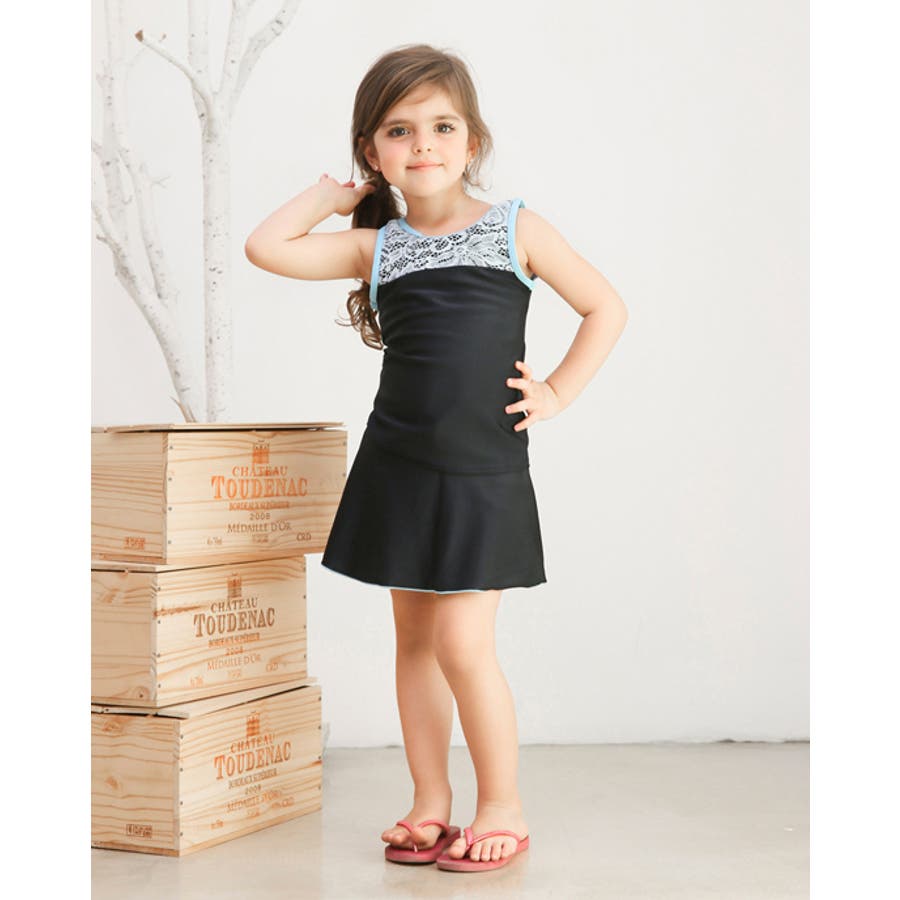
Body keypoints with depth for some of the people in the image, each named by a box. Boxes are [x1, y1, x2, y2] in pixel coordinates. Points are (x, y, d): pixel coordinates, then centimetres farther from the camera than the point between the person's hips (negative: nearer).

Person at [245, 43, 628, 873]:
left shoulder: (517, 230, 0)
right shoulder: (377, 245, 6)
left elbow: (606, 308, 6)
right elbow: (266, 247, -1)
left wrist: (558, 392, -1)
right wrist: (335, 194, 7)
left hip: (484, 471, -4)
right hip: (399, 465, 4)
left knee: (462, 642, -8)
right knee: (414, 637, 9)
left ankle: (504, 809, 6)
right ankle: (430, 805, 20)